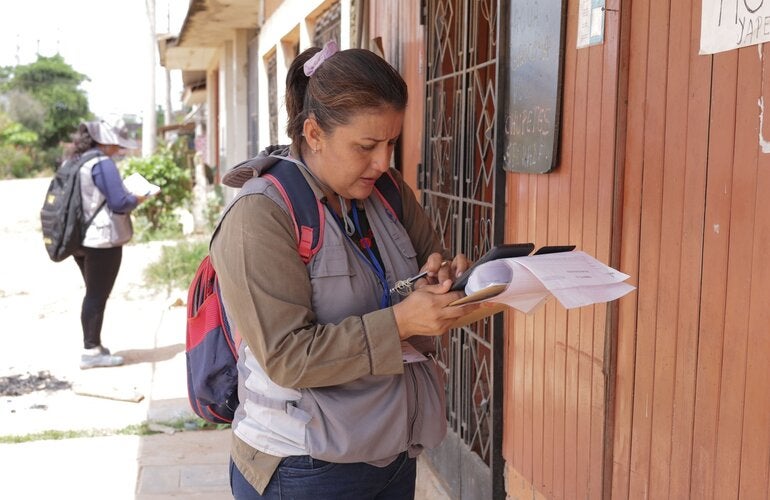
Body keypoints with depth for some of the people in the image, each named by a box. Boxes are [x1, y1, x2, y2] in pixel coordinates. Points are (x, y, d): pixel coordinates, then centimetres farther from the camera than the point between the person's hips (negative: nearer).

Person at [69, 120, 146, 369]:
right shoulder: (102, 163, -15)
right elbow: (119, 202, -19)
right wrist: (137, 198, 0)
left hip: (80, 238, 9)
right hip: (102, 239, -8)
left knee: (93, 293, 18)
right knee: (97, 295, -1)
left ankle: (93, 345, 26)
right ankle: (91, 351, 3)